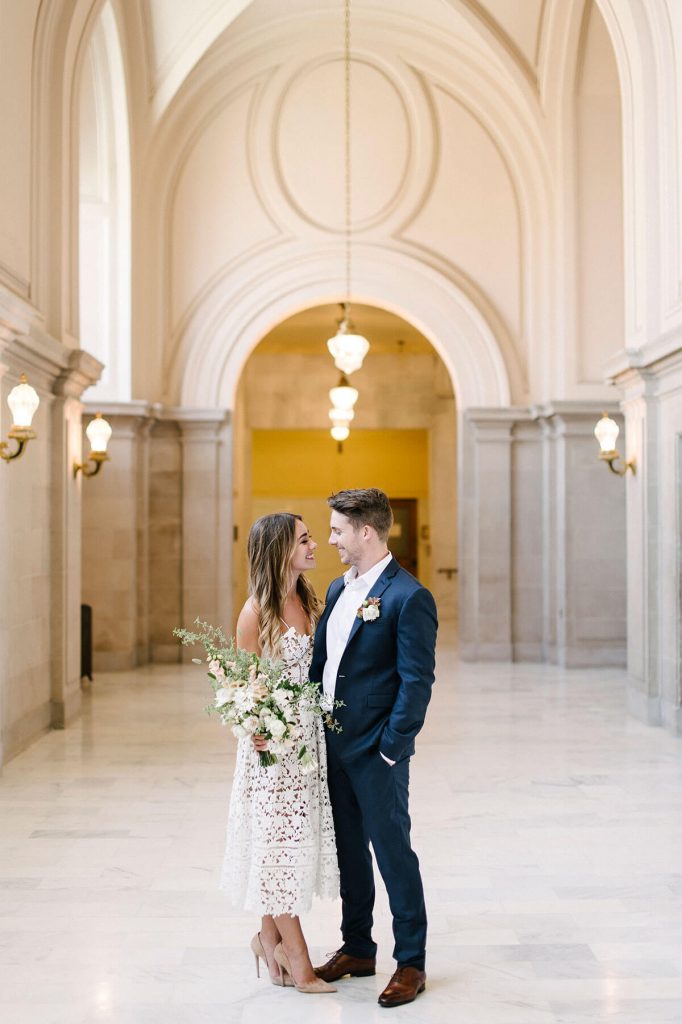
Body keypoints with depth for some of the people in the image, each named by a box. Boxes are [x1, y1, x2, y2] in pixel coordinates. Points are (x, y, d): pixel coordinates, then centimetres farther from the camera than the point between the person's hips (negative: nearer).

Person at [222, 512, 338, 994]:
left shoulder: (308, 600, 8)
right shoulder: (258, 610, -12)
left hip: (310, 735, 7)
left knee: (293, 840, 12)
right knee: (280, 836, 1)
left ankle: (270, 938, 28)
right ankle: (299, 962, 11)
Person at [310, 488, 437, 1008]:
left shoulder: (409, 597, -16)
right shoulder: (339, 589, 10)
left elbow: (417, 682, -17)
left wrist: (391, 748, -17)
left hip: (376, 752, -8)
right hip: (333, 744, 8)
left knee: (393, 852, 3)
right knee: (349, 849, 18)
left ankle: (412, 963, 17)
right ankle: (357, 948, 33)